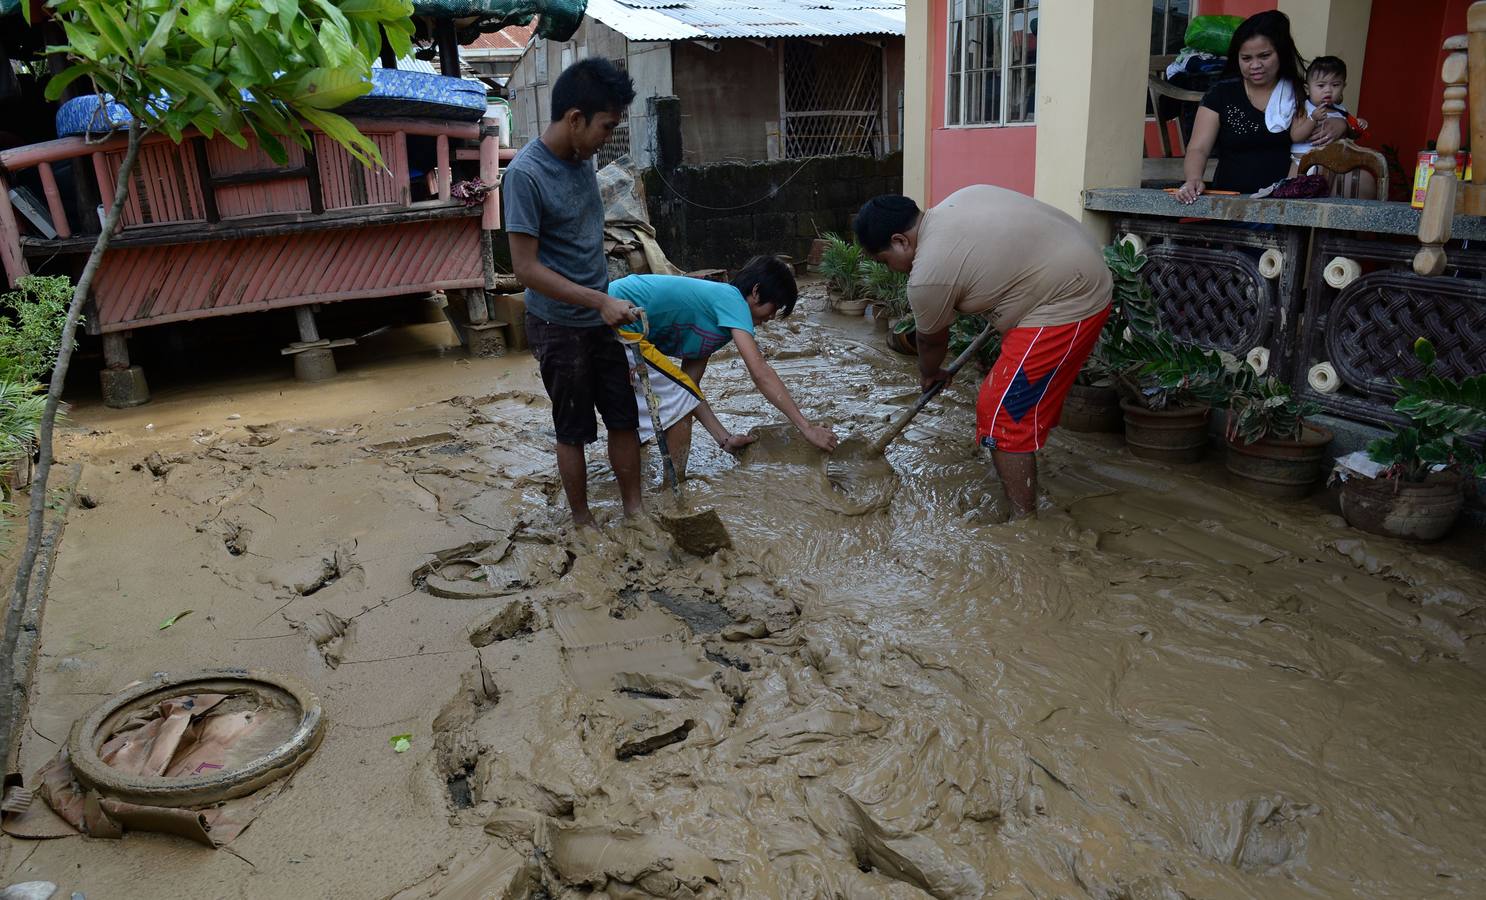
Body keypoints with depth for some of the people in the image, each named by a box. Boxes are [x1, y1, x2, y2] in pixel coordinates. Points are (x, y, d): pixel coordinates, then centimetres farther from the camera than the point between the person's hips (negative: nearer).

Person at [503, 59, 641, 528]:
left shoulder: (581, 159, 2)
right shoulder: (525, 174, -21)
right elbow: (527, 267, -22)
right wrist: (600, 301, -25)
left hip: (600, 320, 7)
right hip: (560, 327, -7)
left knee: (624, 417, 12)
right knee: (574, 431, 7)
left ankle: (634, 510, 26)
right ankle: (583, 522, 24)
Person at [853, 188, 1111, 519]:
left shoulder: (928, 275, -16)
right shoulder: (959, 199, 8)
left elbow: (932, 341, 2)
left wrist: (929, 376, 22)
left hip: (1064, 306, -10)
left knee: (1002, 413, -6)